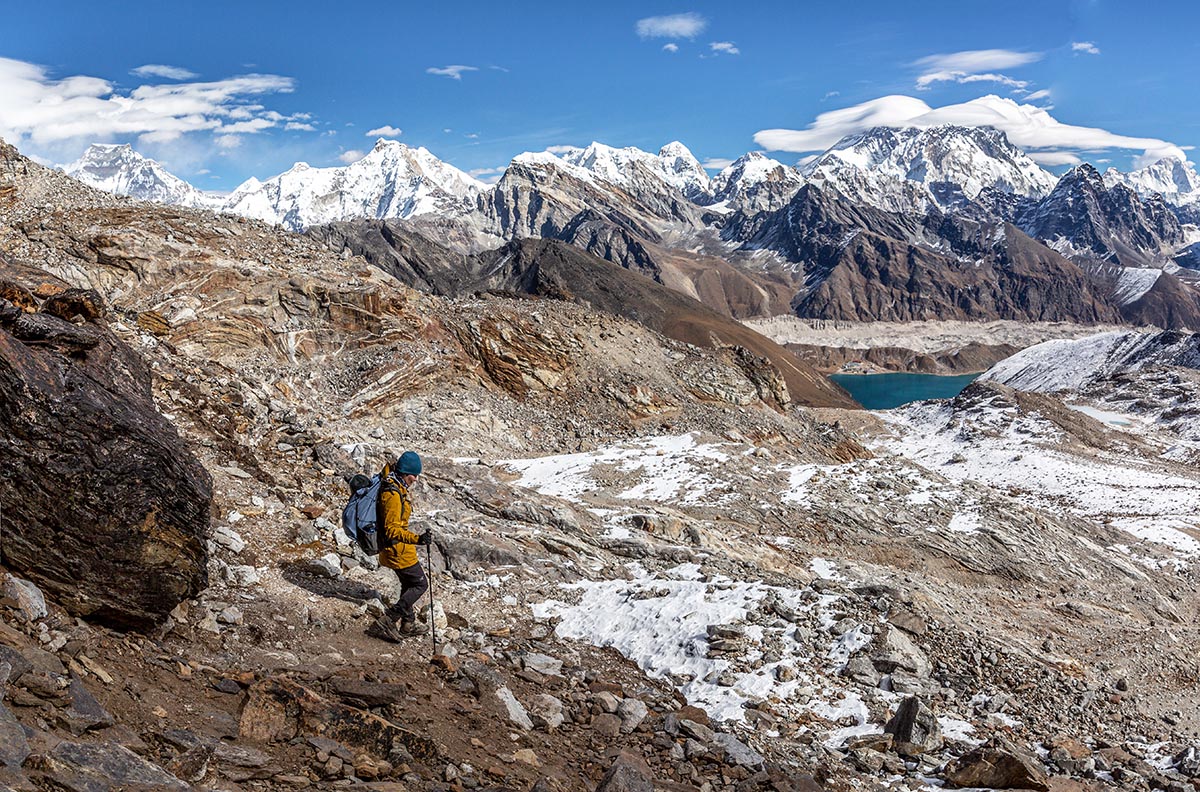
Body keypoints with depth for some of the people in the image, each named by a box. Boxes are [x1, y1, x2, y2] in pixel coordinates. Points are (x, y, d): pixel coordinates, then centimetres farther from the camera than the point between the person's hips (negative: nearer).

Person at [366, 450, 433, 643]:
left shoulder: (393, 486, 5)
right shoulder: (393, 495, -27)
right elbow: (392, 530, -30)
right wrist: (416, 539, -41)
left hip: (391, 548, 10)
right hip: (398, 549, -10)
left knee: (408, 584, 23)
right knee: (420, 584, 0)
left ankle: (408, 625, 36)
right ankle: (386, 622, -2)